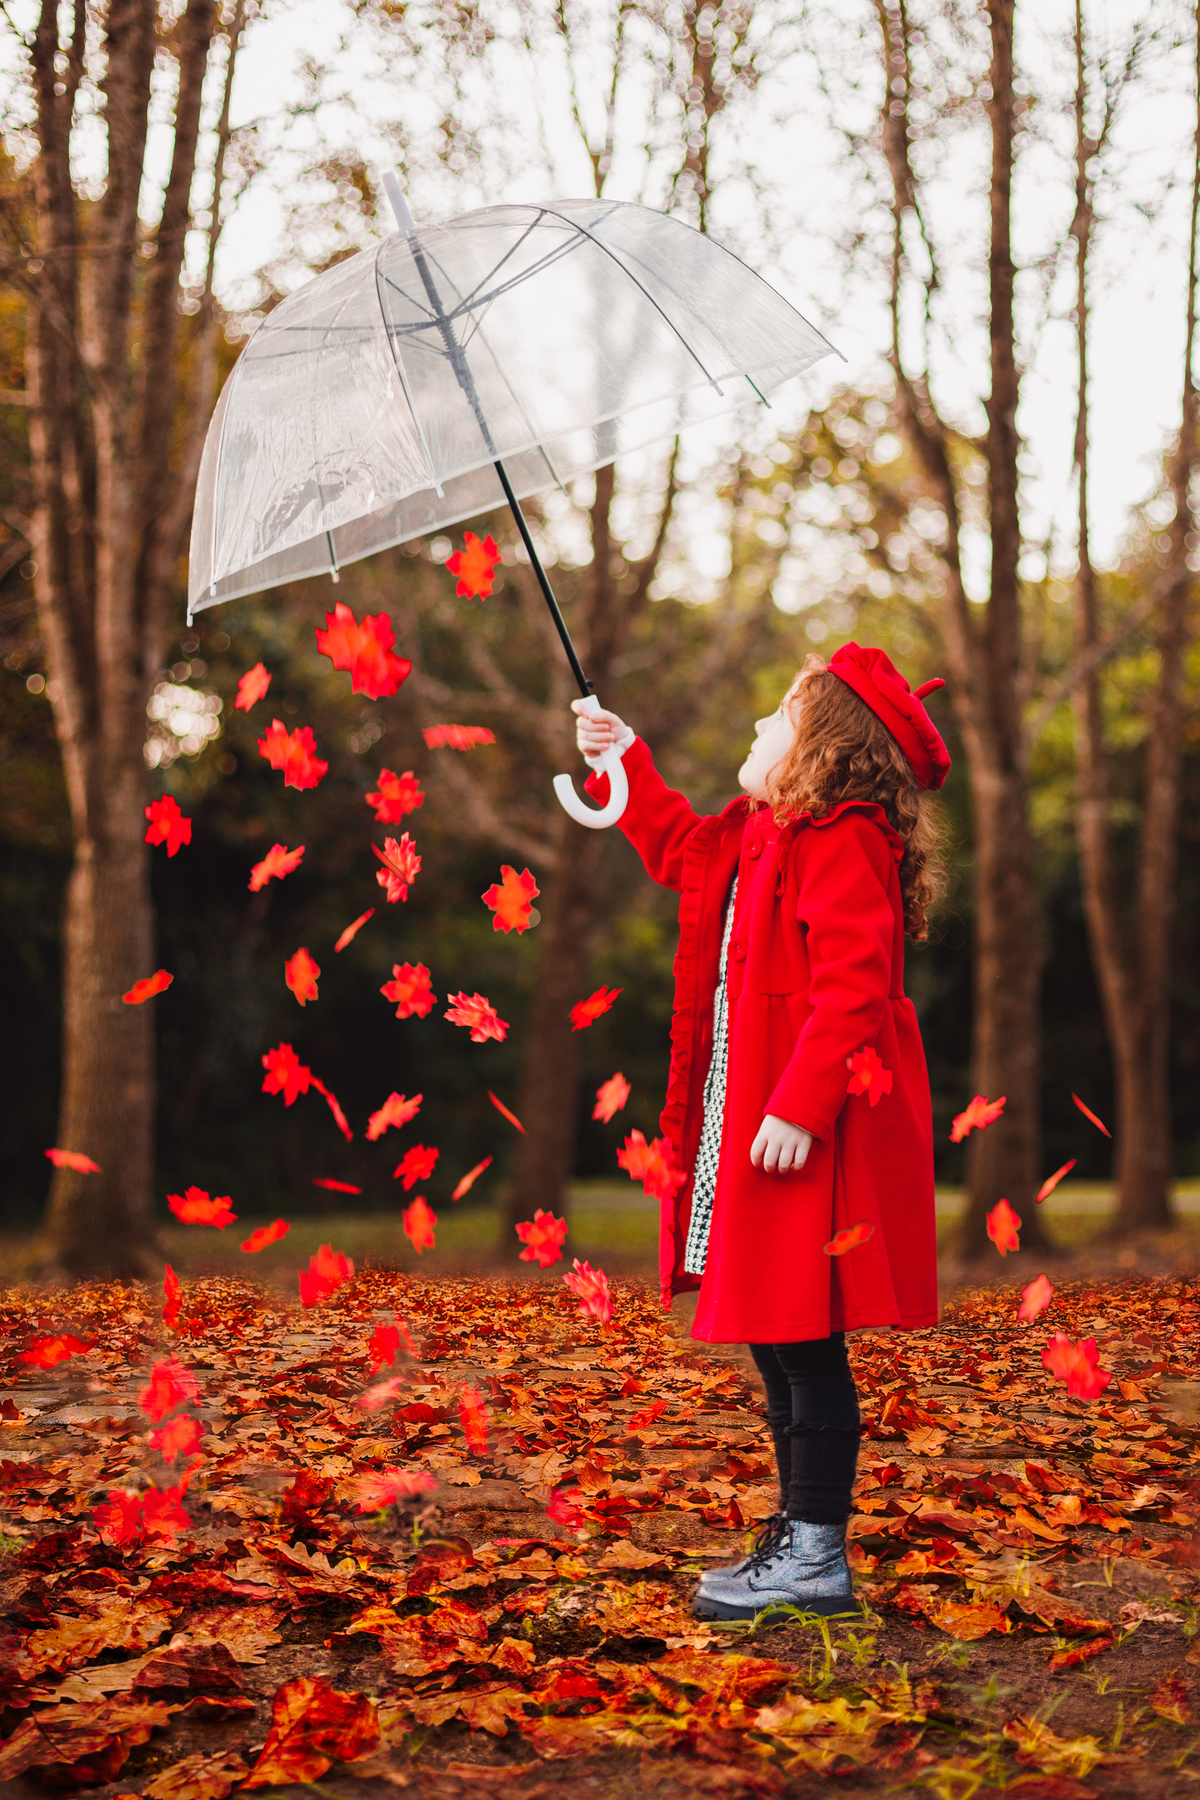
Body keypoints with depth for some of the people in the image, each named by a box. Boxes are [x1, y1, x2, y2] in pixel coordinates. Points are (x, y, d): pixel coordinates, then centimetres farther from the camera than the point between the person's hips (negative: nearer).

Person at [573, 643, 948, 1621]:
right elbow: (679, 844, 38)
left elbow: (851, 989, -24)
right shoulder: (755, 837, 17)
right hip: (746, 1127, 10)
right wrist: (625, 765, 33)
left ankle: (817, 1557, 2)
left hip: (804, 1138, -10)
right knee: (776, 1341, 14)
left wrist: (799, 1108, -28)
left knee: (803, 1342, -6)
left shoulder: (844, 845, -15)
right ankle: (800, 1533, 24)